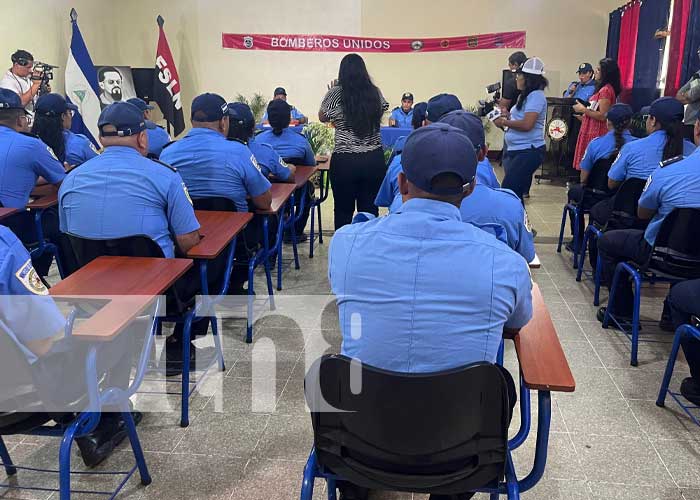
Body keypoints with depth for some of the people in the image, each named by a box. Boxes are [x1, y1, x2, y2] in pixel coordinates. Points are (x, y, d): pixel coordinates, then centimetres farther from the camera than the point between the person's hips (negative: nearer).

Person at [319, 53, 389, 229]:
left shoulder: (336, 93, -6)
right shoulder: (375, 92, 2)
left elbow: (322, 117, 10)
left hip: (345, 161, -2)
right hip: (374, 159, 3)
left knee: (343, 210, 9)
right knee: (370, 209, 9)